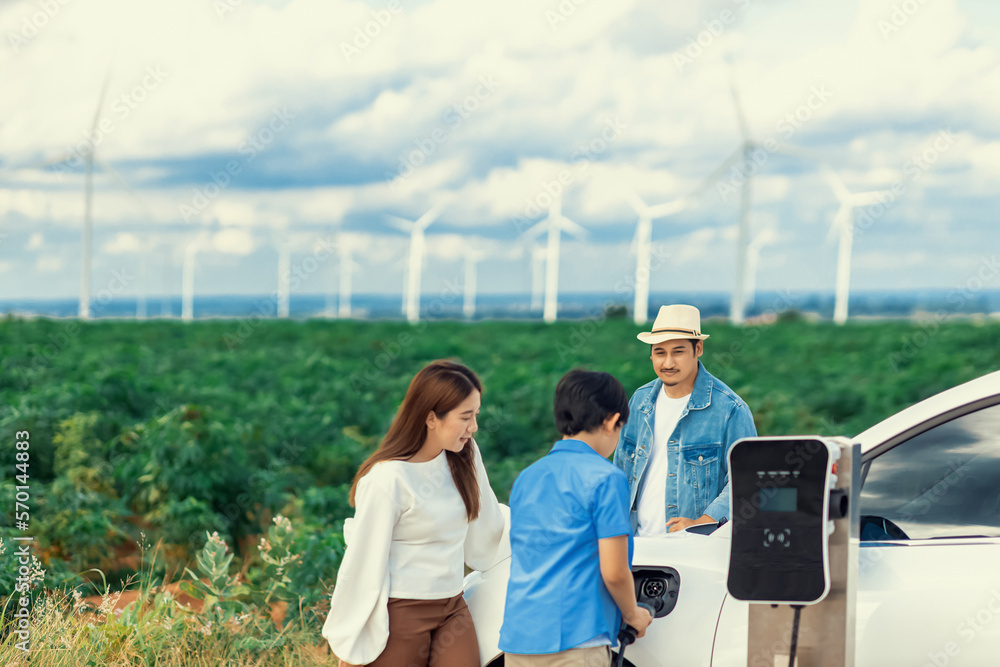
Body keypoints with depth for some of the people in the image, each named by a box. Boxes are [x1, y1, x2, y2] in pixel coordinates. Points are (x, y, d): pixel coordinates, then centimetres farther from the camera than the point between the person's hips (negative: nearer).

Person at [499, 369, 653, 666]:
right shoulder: (605, 478, -6)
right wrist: (633, 615, 10)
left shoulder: (525, 478, 15)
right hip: (574, 639, -7)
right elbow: (613, 572, -10)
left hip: (516, 639, 7)